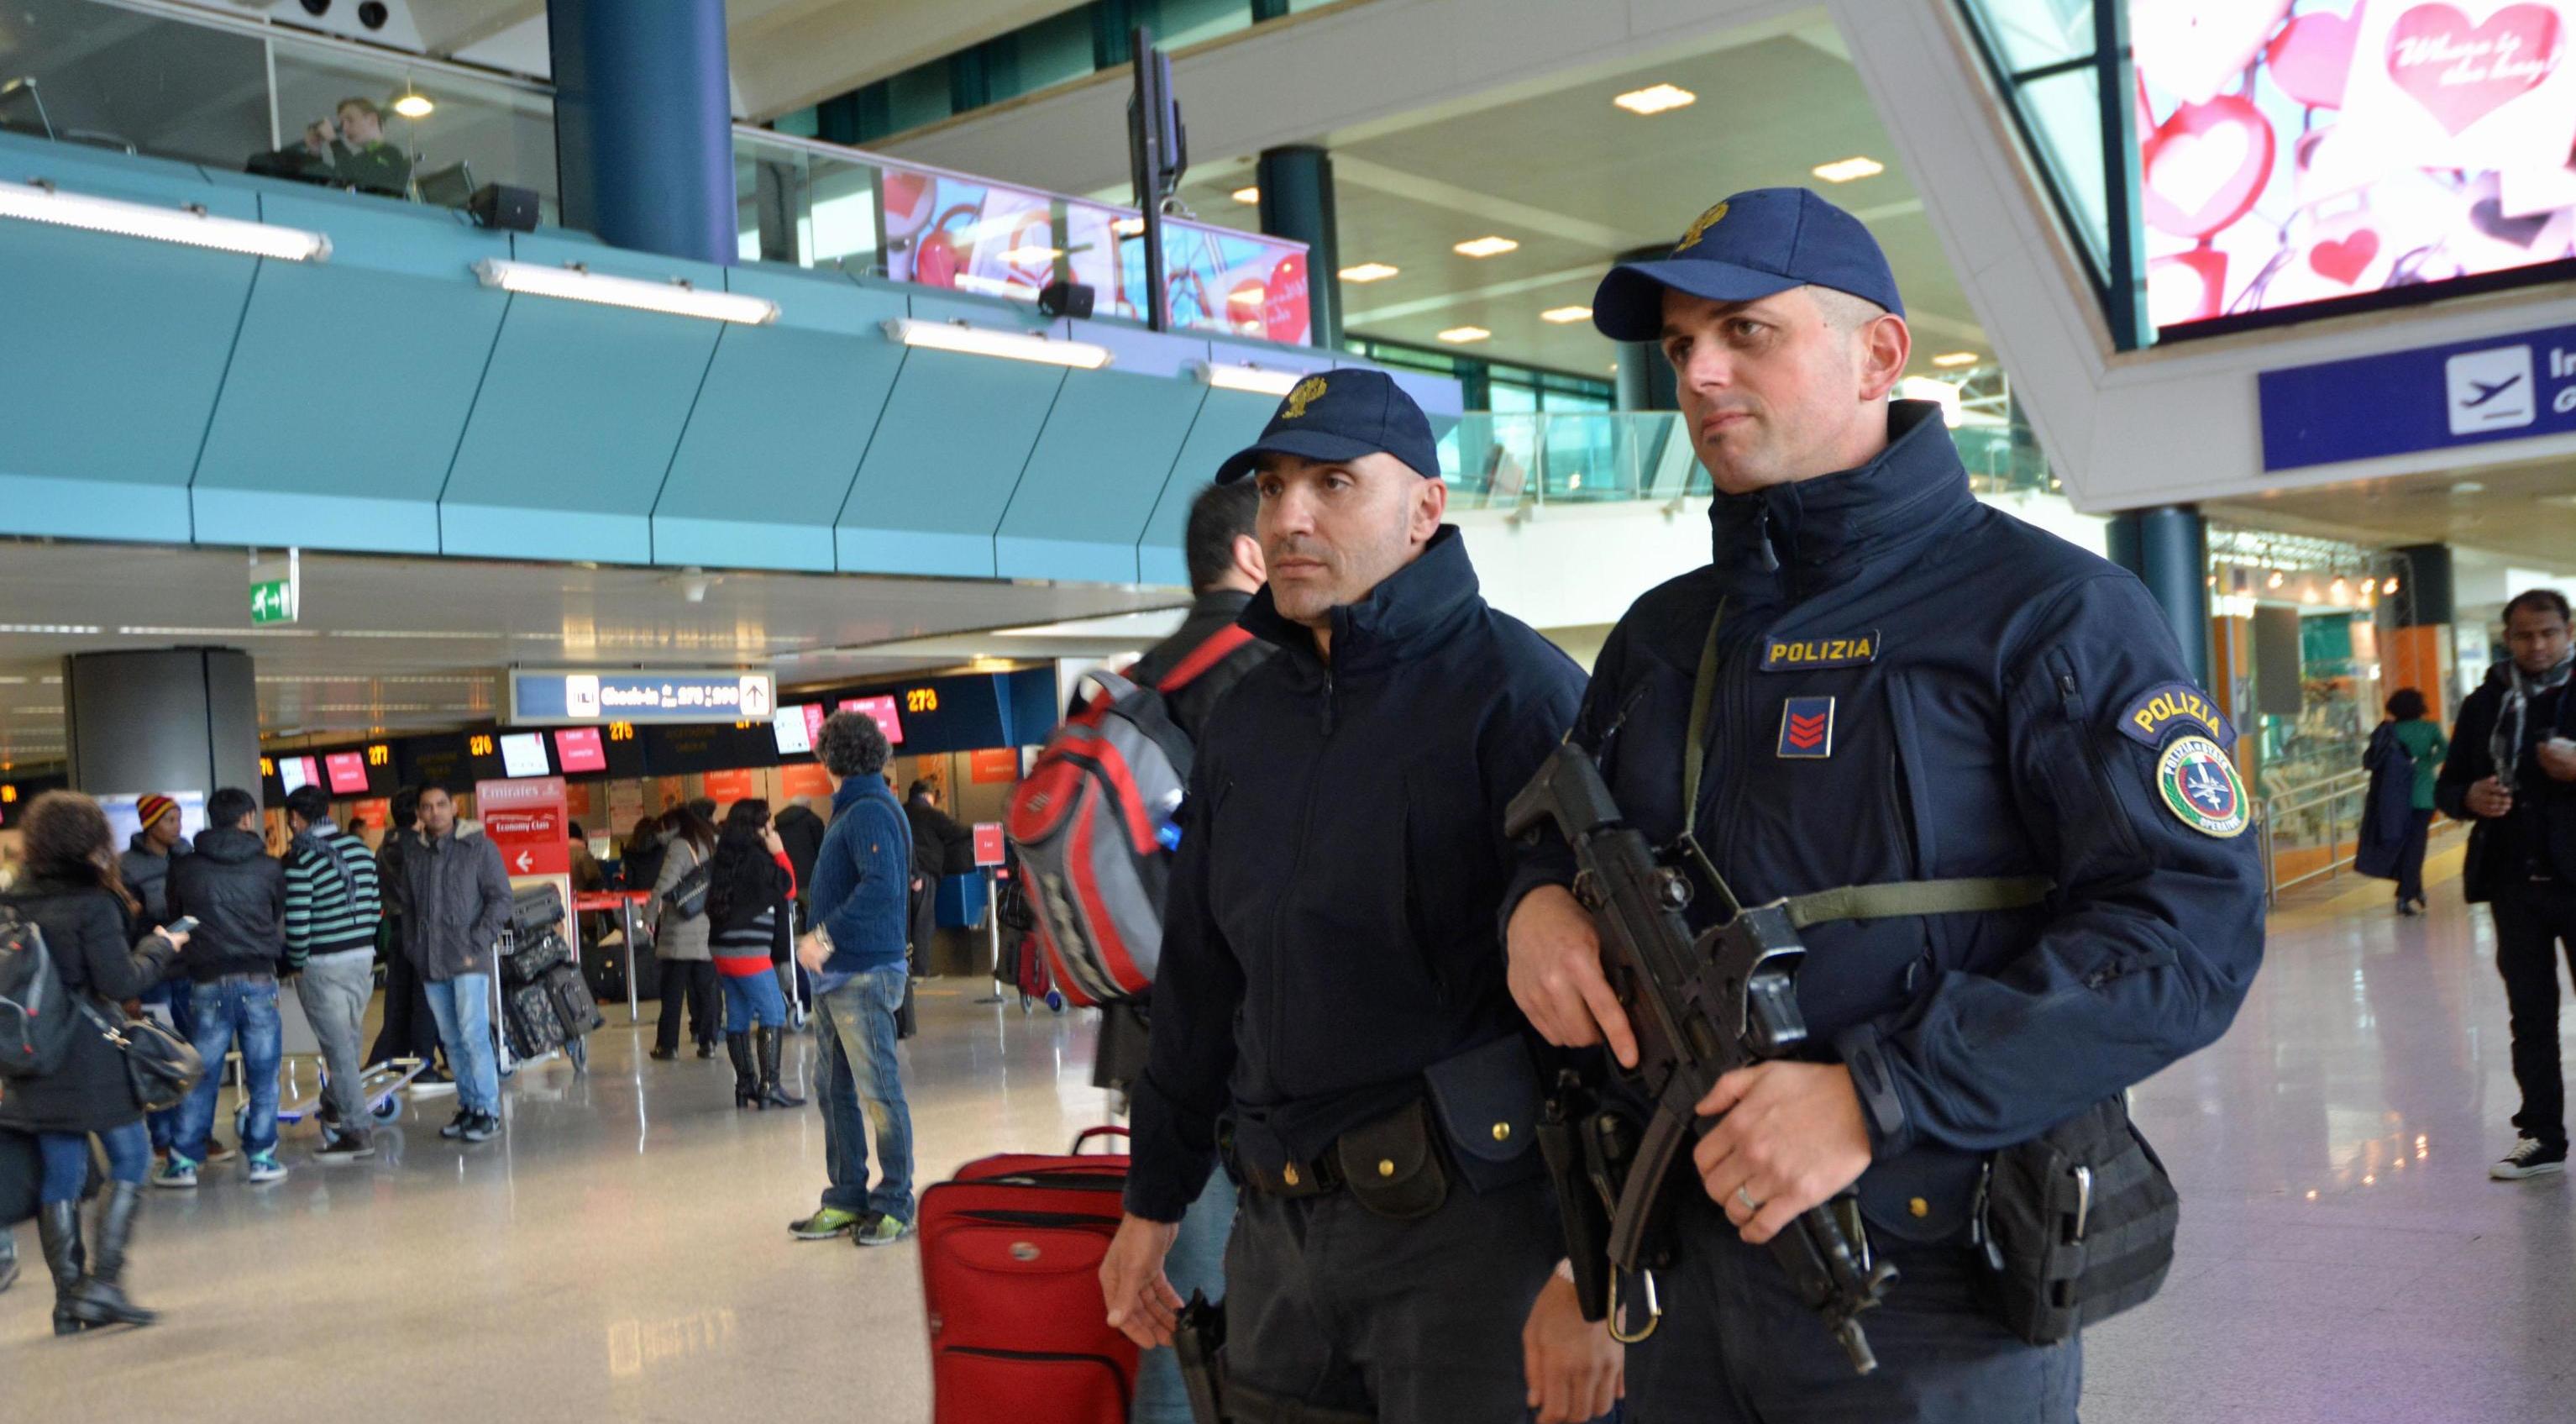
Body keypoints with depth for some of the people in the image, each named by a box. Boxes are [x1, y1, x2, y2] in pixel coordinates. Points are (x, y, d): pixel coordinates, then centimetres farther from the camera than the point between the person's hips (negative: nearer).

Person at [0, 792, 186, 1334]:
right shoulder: (94, 904, -14)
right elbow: (121, 983, -14)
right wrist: (161, 947, 1)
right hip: (91, 1057, -6)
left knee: (61, 1174, 11)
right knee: (131, 1159, 6)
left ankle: (69, 1297, 15)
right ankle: (104, 1281, -2)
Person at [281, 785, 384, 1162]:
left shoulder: (299, 861, -14)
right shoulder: (359, 849, 7)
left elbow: (297, 923, -17)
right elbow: (376, 905, 10)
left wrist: (296, 961, -1)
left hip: (322, 966, -7)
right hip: (363, 958, 7)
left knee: (339, 1048, -2)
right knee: (349, 1041, 19)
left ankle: (357, 1132, 0)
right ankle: (335, 1106, 34)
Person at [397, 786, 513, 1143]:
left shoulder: (479, 847, 0)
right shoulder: (413, 853, 14)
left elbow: (500, 899, -3)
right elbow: (407, 906, 20)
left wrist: (476, 944, -11)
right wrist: (412, 949, 8)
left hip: (468, 960, -5)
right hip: (430, 964, 5)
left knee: (473, 1034, -11)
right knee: (452, 1040, 8)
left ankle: (488, 1111, -7)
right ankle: (468, 1107, 16)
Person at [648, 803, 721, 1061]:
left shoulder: (679, 846, -8)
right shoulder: (713, 843, 12)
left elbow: (664, 884, -17)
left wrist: (650, 916, -11)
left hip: (680, 933, -5)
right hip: (710, 929, 5)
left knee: (672, 991, 1)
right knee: (707, 988, 9)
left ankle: (668, 1044, 3)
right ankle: (708, 1041, 7)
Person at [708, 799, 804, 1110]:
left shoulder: (725, 856, 10)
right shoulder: (755, 858, -13)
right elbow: (789, 888, -7)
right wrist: (779, 853, 0)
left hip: (723, 947, 9)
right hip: (748, 950, -9)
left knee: (738, 1018, 11)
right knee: (773, 1015, -6)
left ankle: (745, 1085, 16)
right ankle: (769, 1086, -11)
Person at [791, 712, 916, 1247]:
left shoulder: (870, 812, -13)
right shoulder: (853, 810, 17)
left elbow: (880, 887, -26)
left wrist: (825, 934, -24)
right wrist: (822, 942, 13)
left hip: (863, 977, -10)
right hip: (834, 976, 10)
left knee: (880, 1091, -3)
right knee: (833, 1089, 12)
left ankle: (895, 1205, 5)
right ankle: (846, 1200, 20)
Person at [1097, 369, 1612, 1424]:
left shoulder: (1516, 692, -11)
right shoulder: (1245, 721, 12)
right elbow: (1198, 977, 19)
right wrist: (1154, 1201, 19)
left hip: (1469, 1220, -7)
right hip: (1277, 1228, 7)